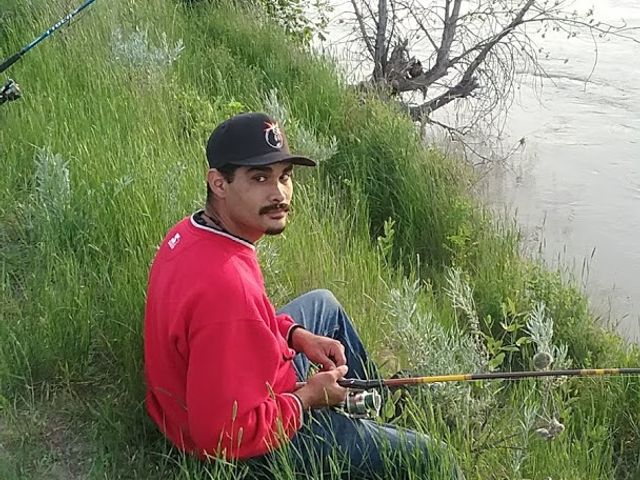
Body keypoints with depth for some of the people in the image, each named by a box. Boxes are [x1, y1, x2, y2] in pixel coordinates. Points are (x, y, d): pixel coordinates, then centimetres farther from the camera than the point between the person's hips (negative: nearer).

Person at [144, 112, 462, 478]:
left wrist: (296, 335, -1)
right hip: (248, 445, -9)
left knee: (323, 303, 29)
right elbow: (227, 433, -35)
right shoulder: (226, 289, -40)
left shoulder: (191, 232, -10)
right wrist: (306, 398, -20)